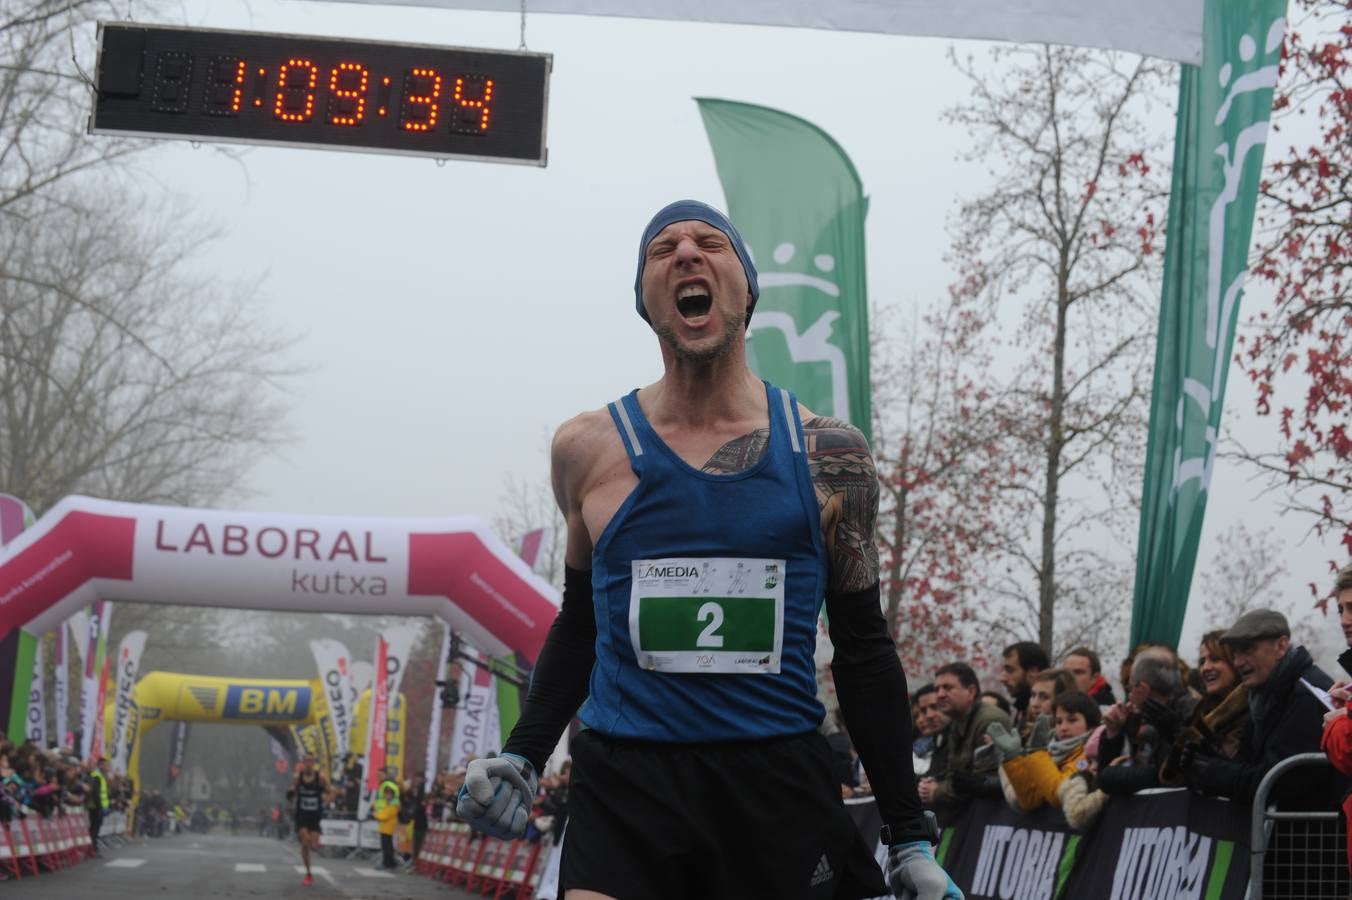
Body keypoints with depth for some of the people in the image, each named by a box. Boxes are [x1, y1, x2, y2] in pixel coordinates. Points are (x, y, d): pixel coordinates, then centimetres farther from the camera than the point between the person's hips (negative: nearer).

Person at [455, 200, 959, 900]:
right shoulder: (589, 449, 4)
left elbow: (864, 651, 9)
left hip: (779, 789, 0)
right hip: (624, 789, 0)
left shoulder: (828, 456, 3)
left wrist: (911, 839, 7)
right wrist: (522, 756, 5)